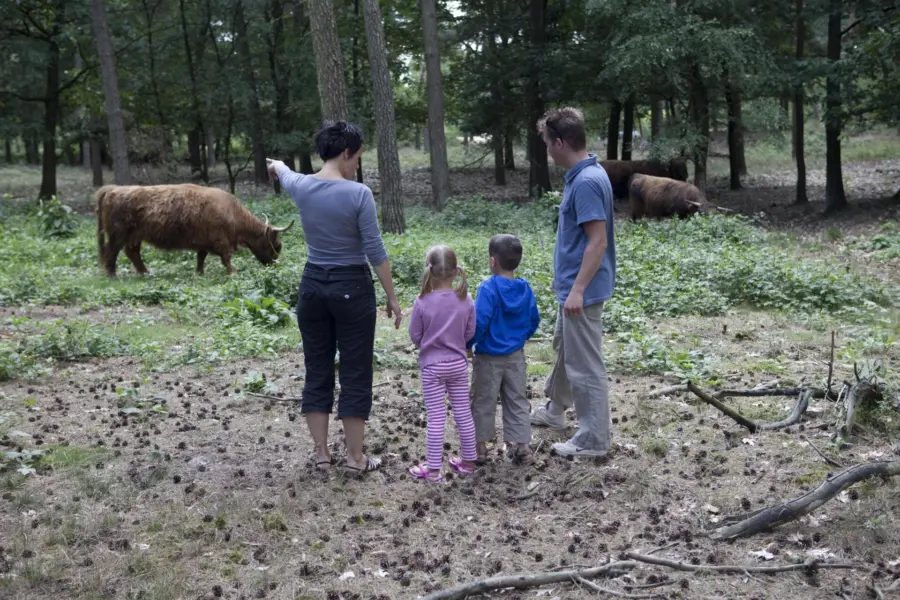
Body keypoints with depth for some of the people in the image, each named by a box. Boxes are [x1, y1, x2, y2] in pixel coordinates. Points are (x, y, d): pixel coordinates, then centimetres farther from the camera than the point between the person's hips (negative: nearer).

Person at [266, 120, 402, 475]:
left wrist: (277, 165, 51)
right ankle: (355, 458, 11)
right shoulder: (358, 194, -15)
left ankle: (322, 455, 17)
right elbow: (375, 252, -13)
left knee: (317, 371, 12)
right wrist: (392, 298, -4)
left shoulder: (300, 187, 0)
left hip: (313, 286, 5)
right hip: (352, 288, -5)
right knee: (355, 374, 5)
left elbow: (283, 174, 26)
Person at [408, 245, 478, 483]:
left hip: (432, 366, -3)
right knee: (463, 414, 14)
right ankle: (468, 461, 26)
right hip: (458, 364, 3)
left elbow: (414, 336, -8)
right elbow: (470, 332, 0)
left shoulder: (422, 303, -17)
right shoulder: (465, 300, -9)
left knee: (436, 418, 2)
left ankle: (433, 469, 8)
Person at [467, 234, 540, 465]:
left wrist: (467, 344, -9)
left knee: (483, 402, 10)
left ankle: (480, 446, 19)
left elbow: (479, 323, -23)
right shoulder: (525, 288, -2)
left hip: (489, 358, -5)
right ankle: (522, 446, 12)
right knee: (517, 401, 13)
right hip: (516, 356, 5)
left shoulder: (488, 288, -20)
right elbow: (534, 320, 7)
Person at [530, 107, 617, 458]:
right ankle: (554, 410, 44)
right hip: (572, 285, 11)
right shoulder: (581, 176, 8)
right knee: (564, 349, 26)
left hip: (582, 289, -11)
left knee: (585, 363, -2)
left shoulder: (587, 182, -24)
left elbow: (598, 242, -26)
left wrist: (578, 289, -26)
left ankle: (594, 439, 8)